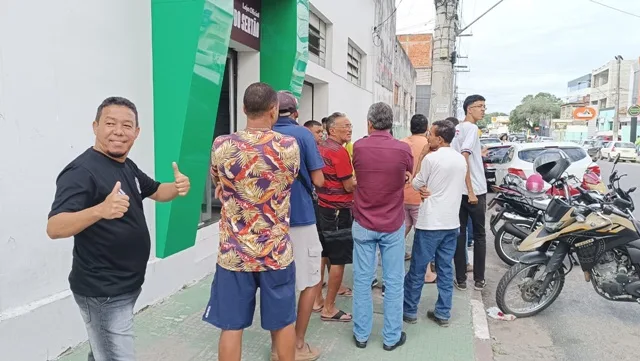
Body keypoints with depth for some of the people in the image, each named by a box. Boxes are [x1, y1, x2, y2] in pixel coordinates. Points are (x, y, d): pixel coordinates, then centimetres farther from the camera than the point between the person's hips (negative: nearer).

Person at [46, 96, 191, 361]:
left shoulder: (127, 166, 7)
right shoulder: (81, 171, -20)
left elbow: (156, 192, 19)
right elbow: (54, 228, -28)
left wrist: (177, 187, -4)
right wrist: (99, 210, -47)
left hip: (126, 284, 9)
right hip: (102, 291, -9)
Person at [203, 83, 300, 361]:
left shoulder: (221, 146, -7)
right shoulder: (290, 146, -9)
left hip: (234, 254, 0)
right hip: (277, 253, 0)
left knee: (231, 326, 12)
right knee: (283, 322, 17)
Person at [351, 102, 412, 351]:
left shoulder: (358, 147, -7)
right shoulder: (403, 149, -9)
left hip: (363, 223, 1)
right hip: (393, 225, -1)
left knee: (362, 280, 10)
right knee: (393, 282, 9)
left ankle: (361, 334, 20)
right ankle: (392, 337, 19)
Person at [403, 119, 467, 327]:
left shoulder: (431, 158, -13)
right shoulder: (461, 159, 8)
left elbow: (416, 185, -1)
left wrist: (421, 158, 3)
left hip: (430, 223, -6)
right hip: (451, 222, 6)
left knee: (417, 268, 4)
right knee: (446, 269, 12)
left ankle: (409, 310, 15)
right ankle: (443, 313, 17)